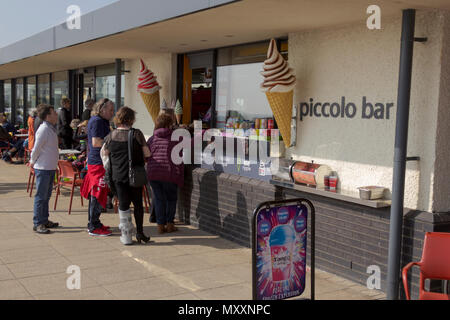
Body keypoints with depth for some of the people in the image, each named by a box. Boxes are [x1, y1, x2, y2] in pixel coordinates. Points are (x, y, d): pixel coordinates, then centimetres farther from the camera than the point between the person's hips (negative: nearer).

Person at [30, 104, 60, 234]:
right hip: (43, 169, -9)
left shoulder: (51, 128, 12)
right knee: (41, 196, -3)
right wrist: (33, 161, -4)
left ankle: (44, 220, 27)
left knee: (46, 196, 16)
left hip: (50, 168, 9)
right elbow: (36, 148, -17)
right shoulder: (43, 129, -18)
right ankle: (37, 223, 3)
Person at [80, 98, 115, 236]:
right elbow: (96, 142, -23)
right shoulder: (97, 121, -14)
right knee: (98, 195, -6)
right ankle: (94, 227, -1)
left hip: (94, 161, 11)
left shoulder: (100, 121, 18)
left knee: (95, 194, 15)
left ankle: (93, 223, 24)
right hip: (99, 163, -11)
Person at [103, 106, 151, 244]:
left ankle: (126, 236, 11)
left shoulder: (110, 136, -2)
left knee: (123, 204, 9)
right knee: (138, 203, 14)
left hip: (117, 176, 2)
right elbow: (147, 154, -6)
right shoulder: (137, 134, -10)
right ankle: (139, 232, 15)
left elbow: (105, 154, 10)